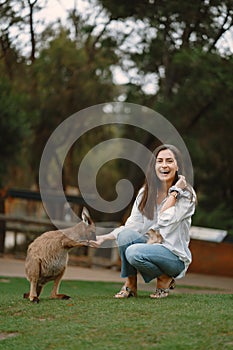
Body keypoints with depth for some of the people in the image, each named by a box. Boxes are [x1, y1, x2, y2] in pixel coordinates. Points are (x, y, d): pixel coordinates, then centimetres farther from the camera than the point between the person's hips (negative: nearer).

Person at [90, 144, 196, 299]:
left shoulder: (186, 194, -7)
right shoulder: (145, 192, 7)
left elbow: (165, 221, -21)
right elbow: (132, 225, 2)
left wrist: (174, 191, -18)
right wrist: (104, 238, -10)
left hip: (175, 256, -5)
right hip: (149, 246, 5)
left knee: (134, 252, -31)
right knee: (126, 234, -25)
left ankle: (165, 279, -4)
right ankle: (130, 285, -9)